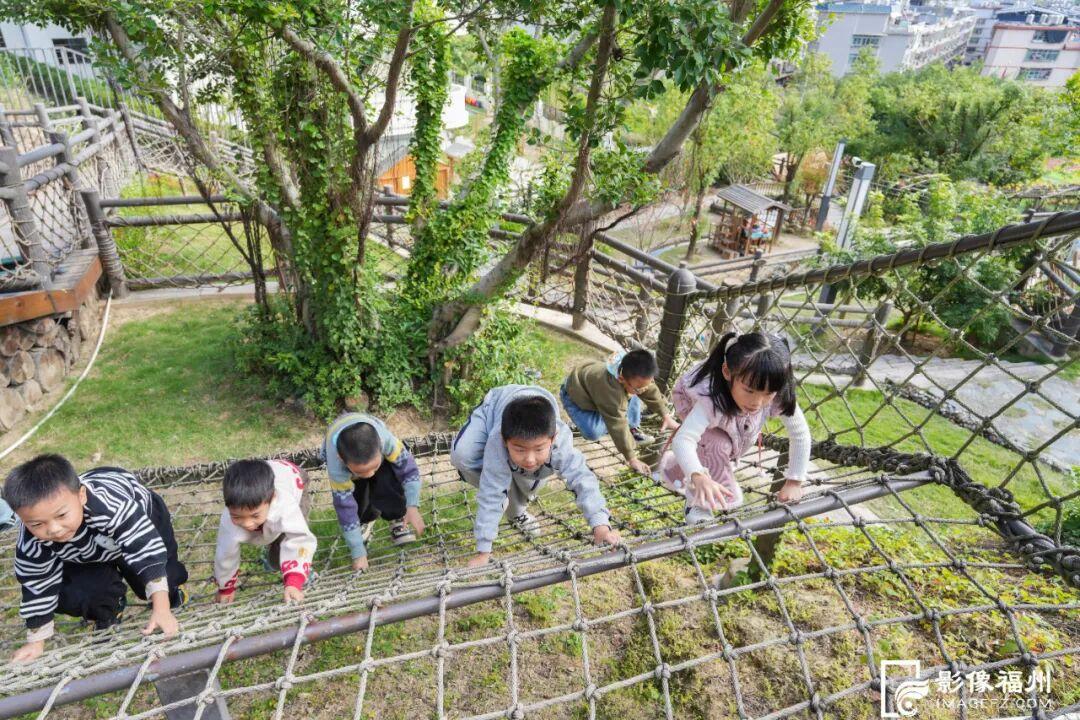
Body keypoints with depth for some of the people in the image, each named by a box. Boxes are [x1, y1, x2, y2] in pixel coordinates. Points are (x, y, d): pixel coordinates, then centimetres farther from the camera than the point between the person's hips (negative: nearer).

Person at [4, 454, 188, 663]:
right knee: (70, 595, -12)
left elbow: (148, 553, -43)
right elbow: (38, 586, -16)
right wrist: (36, 640, -5)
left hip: (142, 529, -3)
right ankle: (105, 610, 19)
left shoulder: (112, 506, -48)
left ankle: (171, 590, 30)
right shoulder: (31, 543, -33)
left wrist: (161, 610, -42)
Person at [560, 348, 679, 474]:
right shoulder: (610, 389, -47)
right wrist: (632, 458, -37)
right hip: (574, 395, -7)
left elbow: (652, 392, -5)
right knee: (593, 432, -28)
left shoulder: (637, 376, -25)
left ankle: (633, 429, 9)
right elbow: (618, 426, -42)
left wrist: (666, 416, -6)